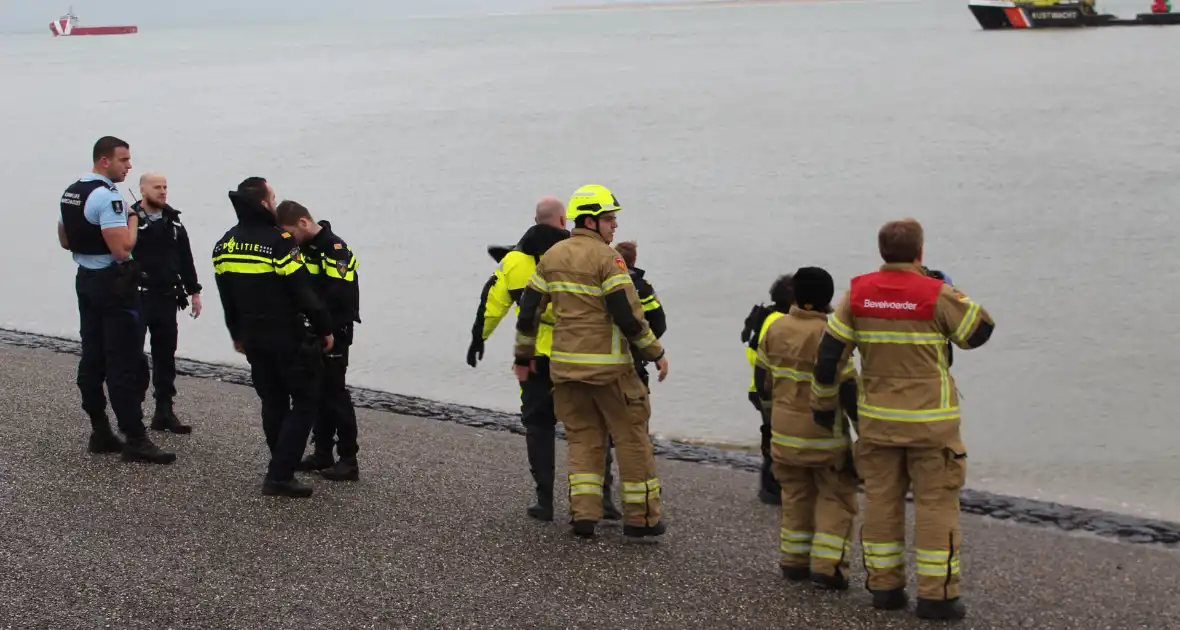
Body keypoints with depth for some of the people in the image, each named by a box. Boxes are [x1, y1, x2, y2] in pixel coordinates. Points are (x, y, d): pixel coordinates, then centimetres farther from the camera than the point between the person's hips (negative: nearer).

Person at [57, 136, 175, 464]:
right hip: (113, 283, -10)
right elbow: (122, 249, -25)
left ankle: (100, 431, 18)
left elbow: (64, 240, 21)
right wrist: (133, 219, -11)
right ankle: (135, 440, -6)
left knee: (93, 359, 12)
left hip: (86, 279, 10)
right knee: (126, 365, -7)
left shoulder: (70, 192, 11)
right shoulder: (107, 197, -19)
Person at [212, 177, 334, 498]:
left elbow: (226, 297, 14)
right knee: (305, 402, 1)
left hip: (254, 339, 7)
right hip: (290, 338, -7)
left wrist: (237, 334, 25)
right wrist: (324, 328, -7)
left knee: (273, 402, 18)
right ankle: (279, 476, -5)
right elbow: (304, 293, -18)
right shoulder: (280, 241, -18)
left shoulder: (224, 246, 5)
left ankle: (283, 468, 23)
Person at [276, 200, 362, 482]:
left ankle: (349, 460, 1)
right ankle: (322, 453, 23)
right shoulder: (305, 247, 10)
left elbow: (341, 295, -26)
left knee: (335, 394, -5)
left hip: (334, 333, -9)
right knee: (317, 393, 13)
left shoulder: (334, 249, -19)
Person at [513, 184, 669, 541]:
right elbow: (628, 315, -17)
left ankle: (584, 515, 5)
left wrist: (523, 356, 21)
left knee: (583, 438, 13)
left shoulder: (552, 257, 8)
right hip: (607, 365, -6)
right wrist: (656, 353, -5)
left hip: (565, 364, 6)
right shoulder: (607, 258, -12)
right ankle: (641, 518, 9)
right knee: (632, 437, 6)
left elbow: (528, 310, 10)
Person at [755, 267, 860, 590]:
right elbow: (847, 389, -19)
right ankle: (827, 566, -1)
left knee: (796, 495, 18)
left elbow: (763, 382, 8)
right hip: (824, 431, -5)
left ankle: (794, 561, 22)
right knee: (836, 498, 6)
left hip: (784, 428, 5)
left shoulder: (775, 328, 0)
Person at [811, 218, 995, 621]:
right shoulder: (937, 295, -13)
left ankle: (884, 586, 17)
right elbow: (980, 331, -1)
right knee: (935, 504, 2)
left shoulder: (858, 294, 0)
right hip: (930, 421, -4)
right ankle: (936, 595, 3)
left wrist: (824, 402, 13)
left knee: (882, 500, 12)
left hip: (877, 420, 4)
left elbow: (829, 353, 2)